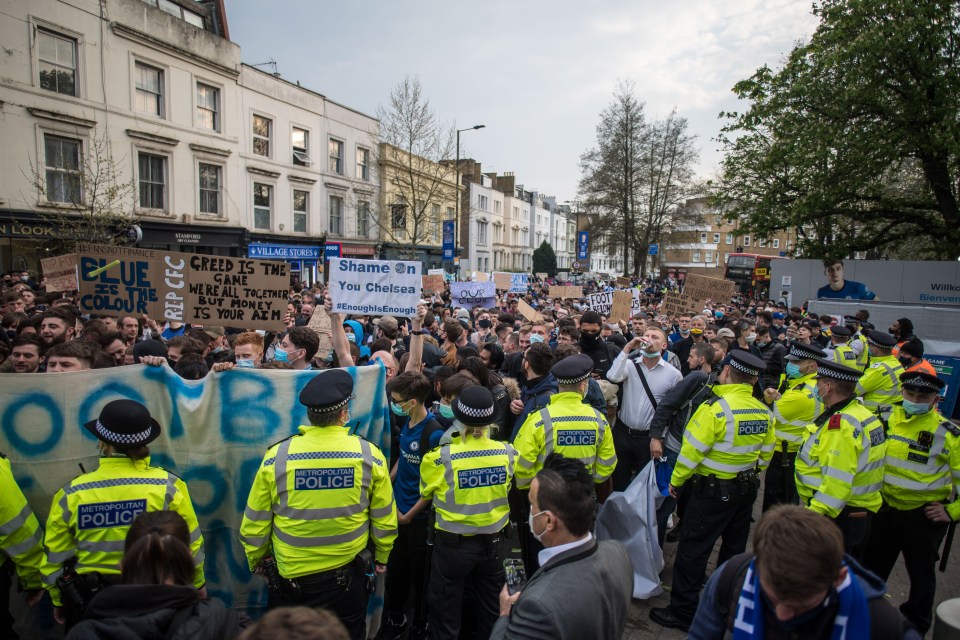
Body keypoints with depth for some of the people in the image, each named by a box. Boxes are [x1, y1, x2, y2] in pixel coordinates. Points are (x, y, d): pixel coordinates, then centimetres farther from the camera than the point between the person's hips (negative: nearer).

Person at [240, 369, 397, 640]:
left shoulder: (276, 457, -14)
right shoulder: (369, 455, -14)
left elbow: (255, 522, -5)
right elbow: (384, 519, -4)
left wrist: (256, 559, 14)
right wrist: (381, 556, 14)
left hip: (290, 576, 0)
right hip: (347, 576, 0)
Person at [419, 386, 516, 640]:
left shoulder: (442, 458, -24)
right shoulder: (508, 453, -15)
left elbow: (426, 492, -3)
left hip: (453, 543, -3)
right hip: (494, 542, 3)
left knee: (445, 611, 18)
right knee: (490, 610, 25)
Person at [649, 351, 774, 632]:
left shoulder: (715, 408, -22)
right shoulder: (764, 413, -2)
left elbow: (691, 451, -19)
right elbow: (765, 456, 8)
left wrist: (676, 480, -5)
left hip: (713, 490, -7)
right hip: (747, 489, 7)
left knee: (692, 550, 3)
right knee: (734, 548, 21)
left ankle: (682, 611, 12)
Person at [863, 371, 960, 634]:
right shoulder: (887, 419, -3)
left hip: (923, 516, -4)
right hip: (885, 508, 4)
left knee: (921, 573, 16)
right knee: (872, 566, 18)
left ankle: (917, 625, 38)